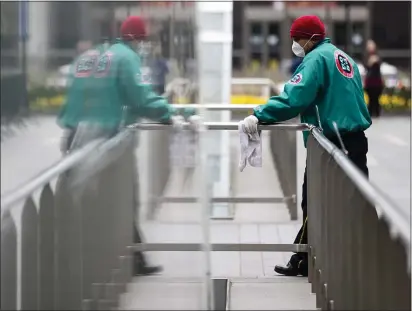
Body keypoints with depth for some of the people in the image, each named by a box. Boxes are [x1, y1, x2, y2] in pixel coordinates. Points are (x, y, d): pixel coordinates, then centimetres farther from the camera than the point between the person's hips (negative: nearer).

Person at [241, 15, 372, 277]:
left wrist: (259, 116, -21)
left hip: (329, 143, -8)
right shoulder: (344, 57, 16)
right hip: (356, 140, 8)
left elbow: (294, 97, -22)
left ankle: (303, 262, 10)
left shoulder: (317, 58, -10)